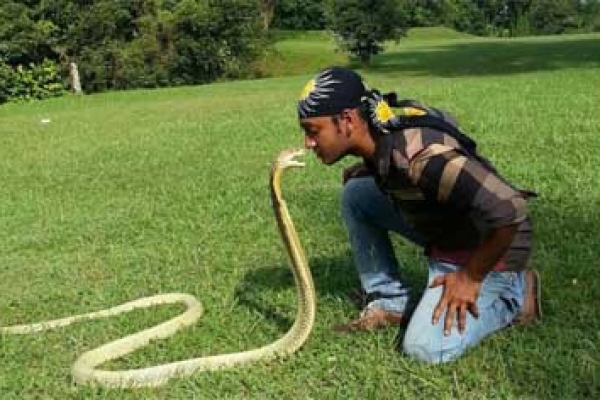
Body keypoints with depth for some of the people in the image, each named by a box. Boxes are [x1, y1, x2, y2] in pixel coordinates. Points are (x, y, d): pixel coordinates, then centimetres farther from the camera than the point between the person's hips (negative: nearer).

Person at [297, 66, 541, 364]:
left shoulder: (422, 155, -35)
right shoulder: (378, 133, -8)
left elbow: (509, 210, -35)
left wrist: (470, 278, -23)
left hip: (486, 247, -8)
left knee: (425, 348, -15)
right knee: (355, 193, -3)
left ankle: (512, 295, 6)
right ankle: (388, 302, 6)